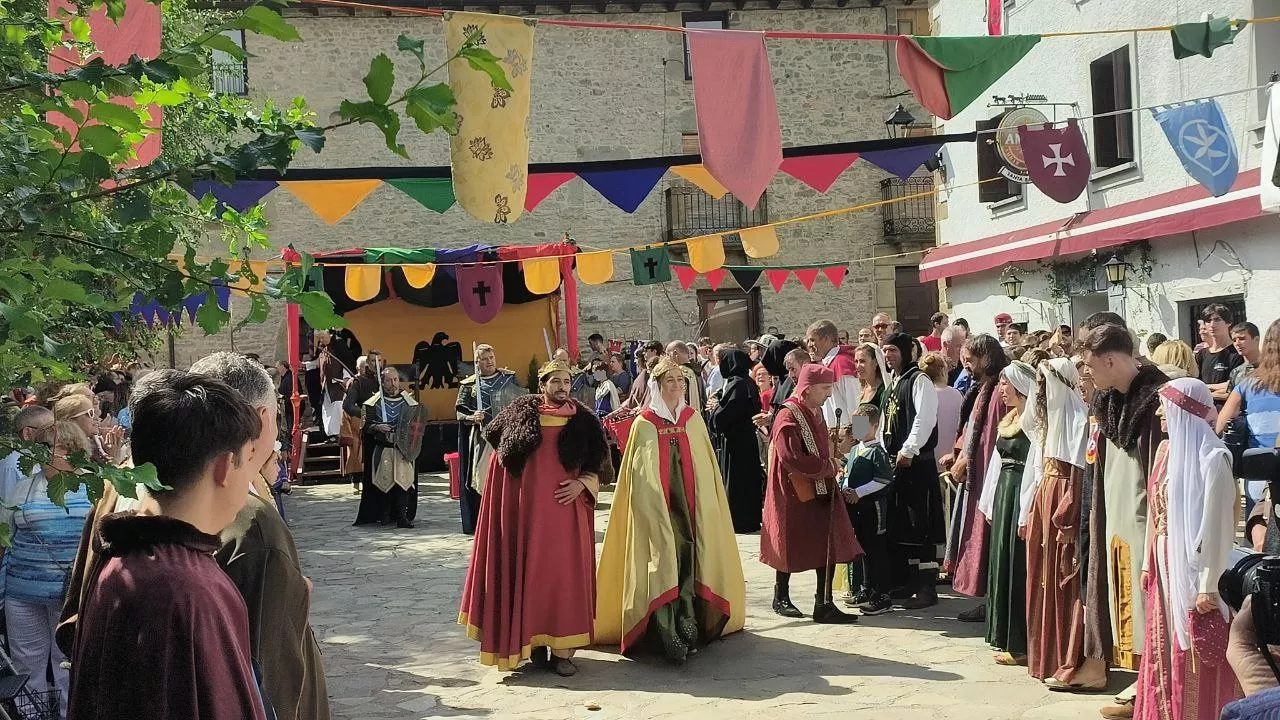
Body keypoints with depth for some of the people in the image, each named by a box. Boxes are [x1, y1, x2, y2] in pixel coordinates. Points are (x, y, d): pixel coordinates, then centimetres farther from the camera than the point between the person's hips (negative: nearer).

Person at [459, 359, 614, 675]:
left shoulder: (583, 421, 3)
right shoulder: (520, 414, 2)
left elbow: (599, 465, 6)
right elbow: (496, 441, 18)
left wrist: (581, 483, -8)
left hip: (566, 511, 0)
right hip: (528, 510, 0)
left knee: (565, 573, -2)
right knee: (529, 571, 3)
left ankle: (562, 648, 1)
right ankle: (534, 641, 13)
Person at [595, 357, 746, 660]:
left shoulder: (694, 419, 9)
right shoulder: (644, 425, 1)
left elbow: (706, 469, 12)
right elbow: (639, 476, 1)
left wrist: (702, 508, 6)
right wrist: (650, 508, -7)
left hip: (691, 507, 3)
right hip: (657, 509, -3)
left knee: (688, 565, -1)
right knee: (662, 569, -8)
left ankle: (687, 629, 4)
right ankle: (667, 634, -6)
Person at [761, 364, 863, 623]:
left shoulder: (815, 413, 10)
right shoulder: (788, 417, -18)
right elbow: (791, 458, -26)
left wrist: (831, 465, 6)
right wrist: (829, 466, -17)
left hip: (820, 491, 8)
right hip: (794, 494, -8)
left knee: (828, 547, 1)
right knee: (792, 548, 7)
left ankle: (824, 604, 6)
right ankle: (781, 597, 26)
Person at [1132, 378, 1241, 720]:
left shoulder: (1211, 459, -15)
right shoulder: (1166, 450, 9)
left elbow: (1217, 525, -16)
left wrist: (1209, 585, -18)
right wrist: (1149, 562, 15)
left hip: (1193, 568, -8)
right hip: (1165, 567, 8)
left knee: (1195, 657, 1)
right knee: (1165, 653, 13)